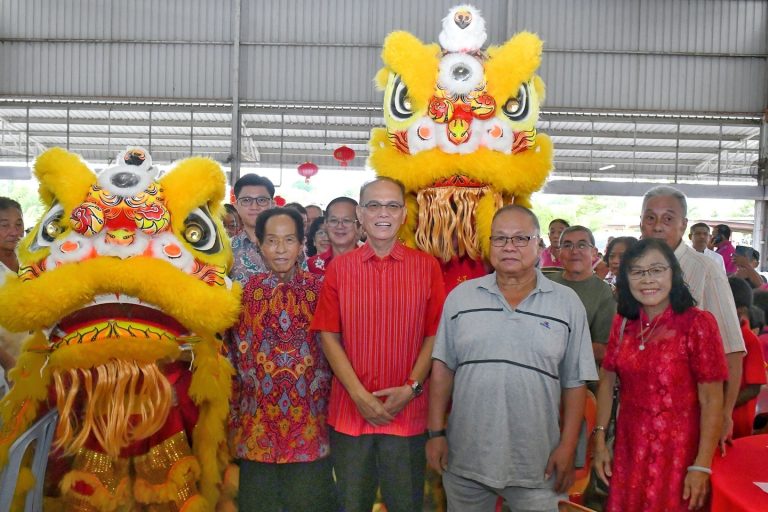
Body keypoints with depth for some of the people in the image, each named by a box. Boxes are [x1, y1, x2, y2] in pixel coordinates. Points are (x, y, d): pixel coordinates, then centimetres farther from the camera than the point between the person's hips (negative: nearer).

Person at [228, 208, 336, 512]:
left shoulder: (319, 289, -1)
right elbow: (236, 354, 4)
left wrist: (325, 400, 2)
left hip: (309, 420, 0)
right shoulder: (247, 290, 0)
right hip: (258, 421, 1)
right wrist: (236, 416, 3)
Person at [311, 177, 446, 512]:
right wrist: (359, 395, -9)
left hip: (408, 413, -1)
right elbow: (329, 336, -1)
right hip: (349, 411, 1)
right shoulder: (339, 267, 1)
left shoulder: (427, 266, 0)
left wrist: (411, 387, -11)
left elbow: (434, 334, 0)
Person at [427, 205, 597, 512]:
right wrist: (436, 432, 0)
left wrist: (568, 446, -3)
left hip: (536, 463, -1)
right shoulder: (461, 297, 2)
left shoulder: (567, 303, 0)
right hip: (464, 458, 1)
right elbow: (443, 366, 4)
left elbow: (575, 381, 1)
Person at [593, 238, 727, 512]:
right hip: (627, 451, 5)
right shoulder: (622, 323, 1)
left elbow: (711, 400, -13)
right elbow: (607, 382, 7)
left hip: (677, 455, -4)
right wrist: (599, 441, 4)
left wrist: (702, 466, -15)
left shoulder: (698, 323, -13)